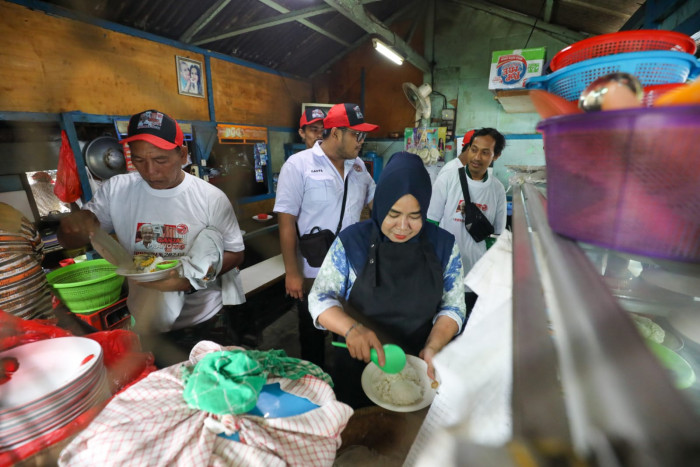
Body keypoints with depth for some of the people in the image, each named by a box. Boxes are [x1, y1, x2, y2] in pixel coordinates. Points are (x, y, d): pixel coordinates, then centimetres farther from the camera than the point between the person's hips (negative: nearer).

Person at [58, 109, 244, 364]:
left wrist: (192, 280, -25)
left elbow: (234, 253, -10)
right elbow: (68, 240, -1)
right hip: (142, 321, 3)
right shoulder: (115, 189, -7)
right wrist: (74, 226, -26)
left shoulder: (211, 198, -15)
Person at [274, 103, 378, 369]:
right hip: (313, 274, -5)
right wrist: (291, 272, -15)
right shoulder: (298, 164, -11)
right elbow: (286, 220, -14)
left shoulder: (358, 166, 5)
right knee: (313, 335, 17)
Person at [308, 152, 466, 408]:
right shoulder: (352, 241, -13)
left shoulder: (444, 244, -7)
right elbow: (320, 298, -11)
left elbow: (453, 306, -2)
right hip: (358, 365, -1)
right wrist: (351, 329, -29)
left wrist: (433, 347, -19)